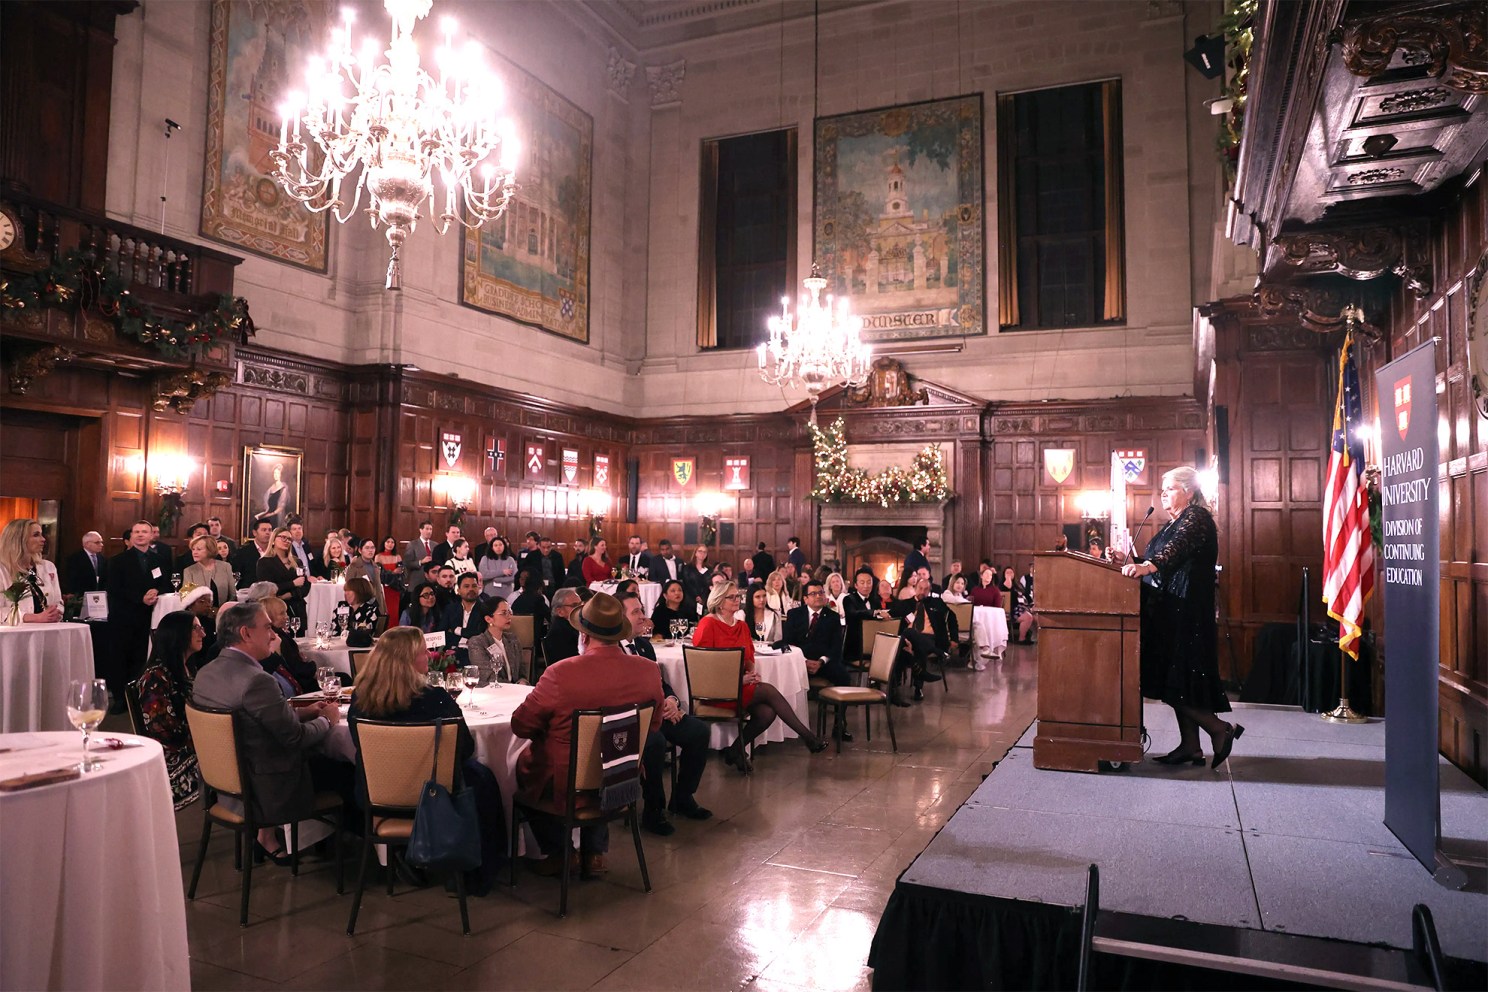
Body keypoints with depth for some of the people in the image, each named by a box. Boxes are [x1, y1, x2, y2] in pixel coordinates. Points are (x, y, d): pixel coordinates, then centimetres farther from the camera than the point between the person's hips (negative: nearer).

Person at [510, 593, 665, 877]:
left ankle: (555, 853, 36)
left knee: (524, 761, 29)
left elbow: (520, 725, -13)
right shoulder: (649, 671, -14)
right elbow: (654, 725, 3)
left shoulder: (561, 673, -27)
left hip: (565, 789, -3)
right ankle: (595, 852, 37)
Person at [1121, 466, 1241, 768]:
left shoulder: (1197, 517, -9)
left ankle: (1220, 729, 2)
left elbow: (1177, 549, -28)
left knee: (1176, 679, -11)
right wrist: (1134, 564, 13)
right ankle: (1190, 746, 12)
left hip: (1186, 613, -10)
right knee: (1174, 678, 8)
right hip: (1169, 611, 10)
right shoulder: (1174, 522, 21)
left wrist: (1146, 566, -44)